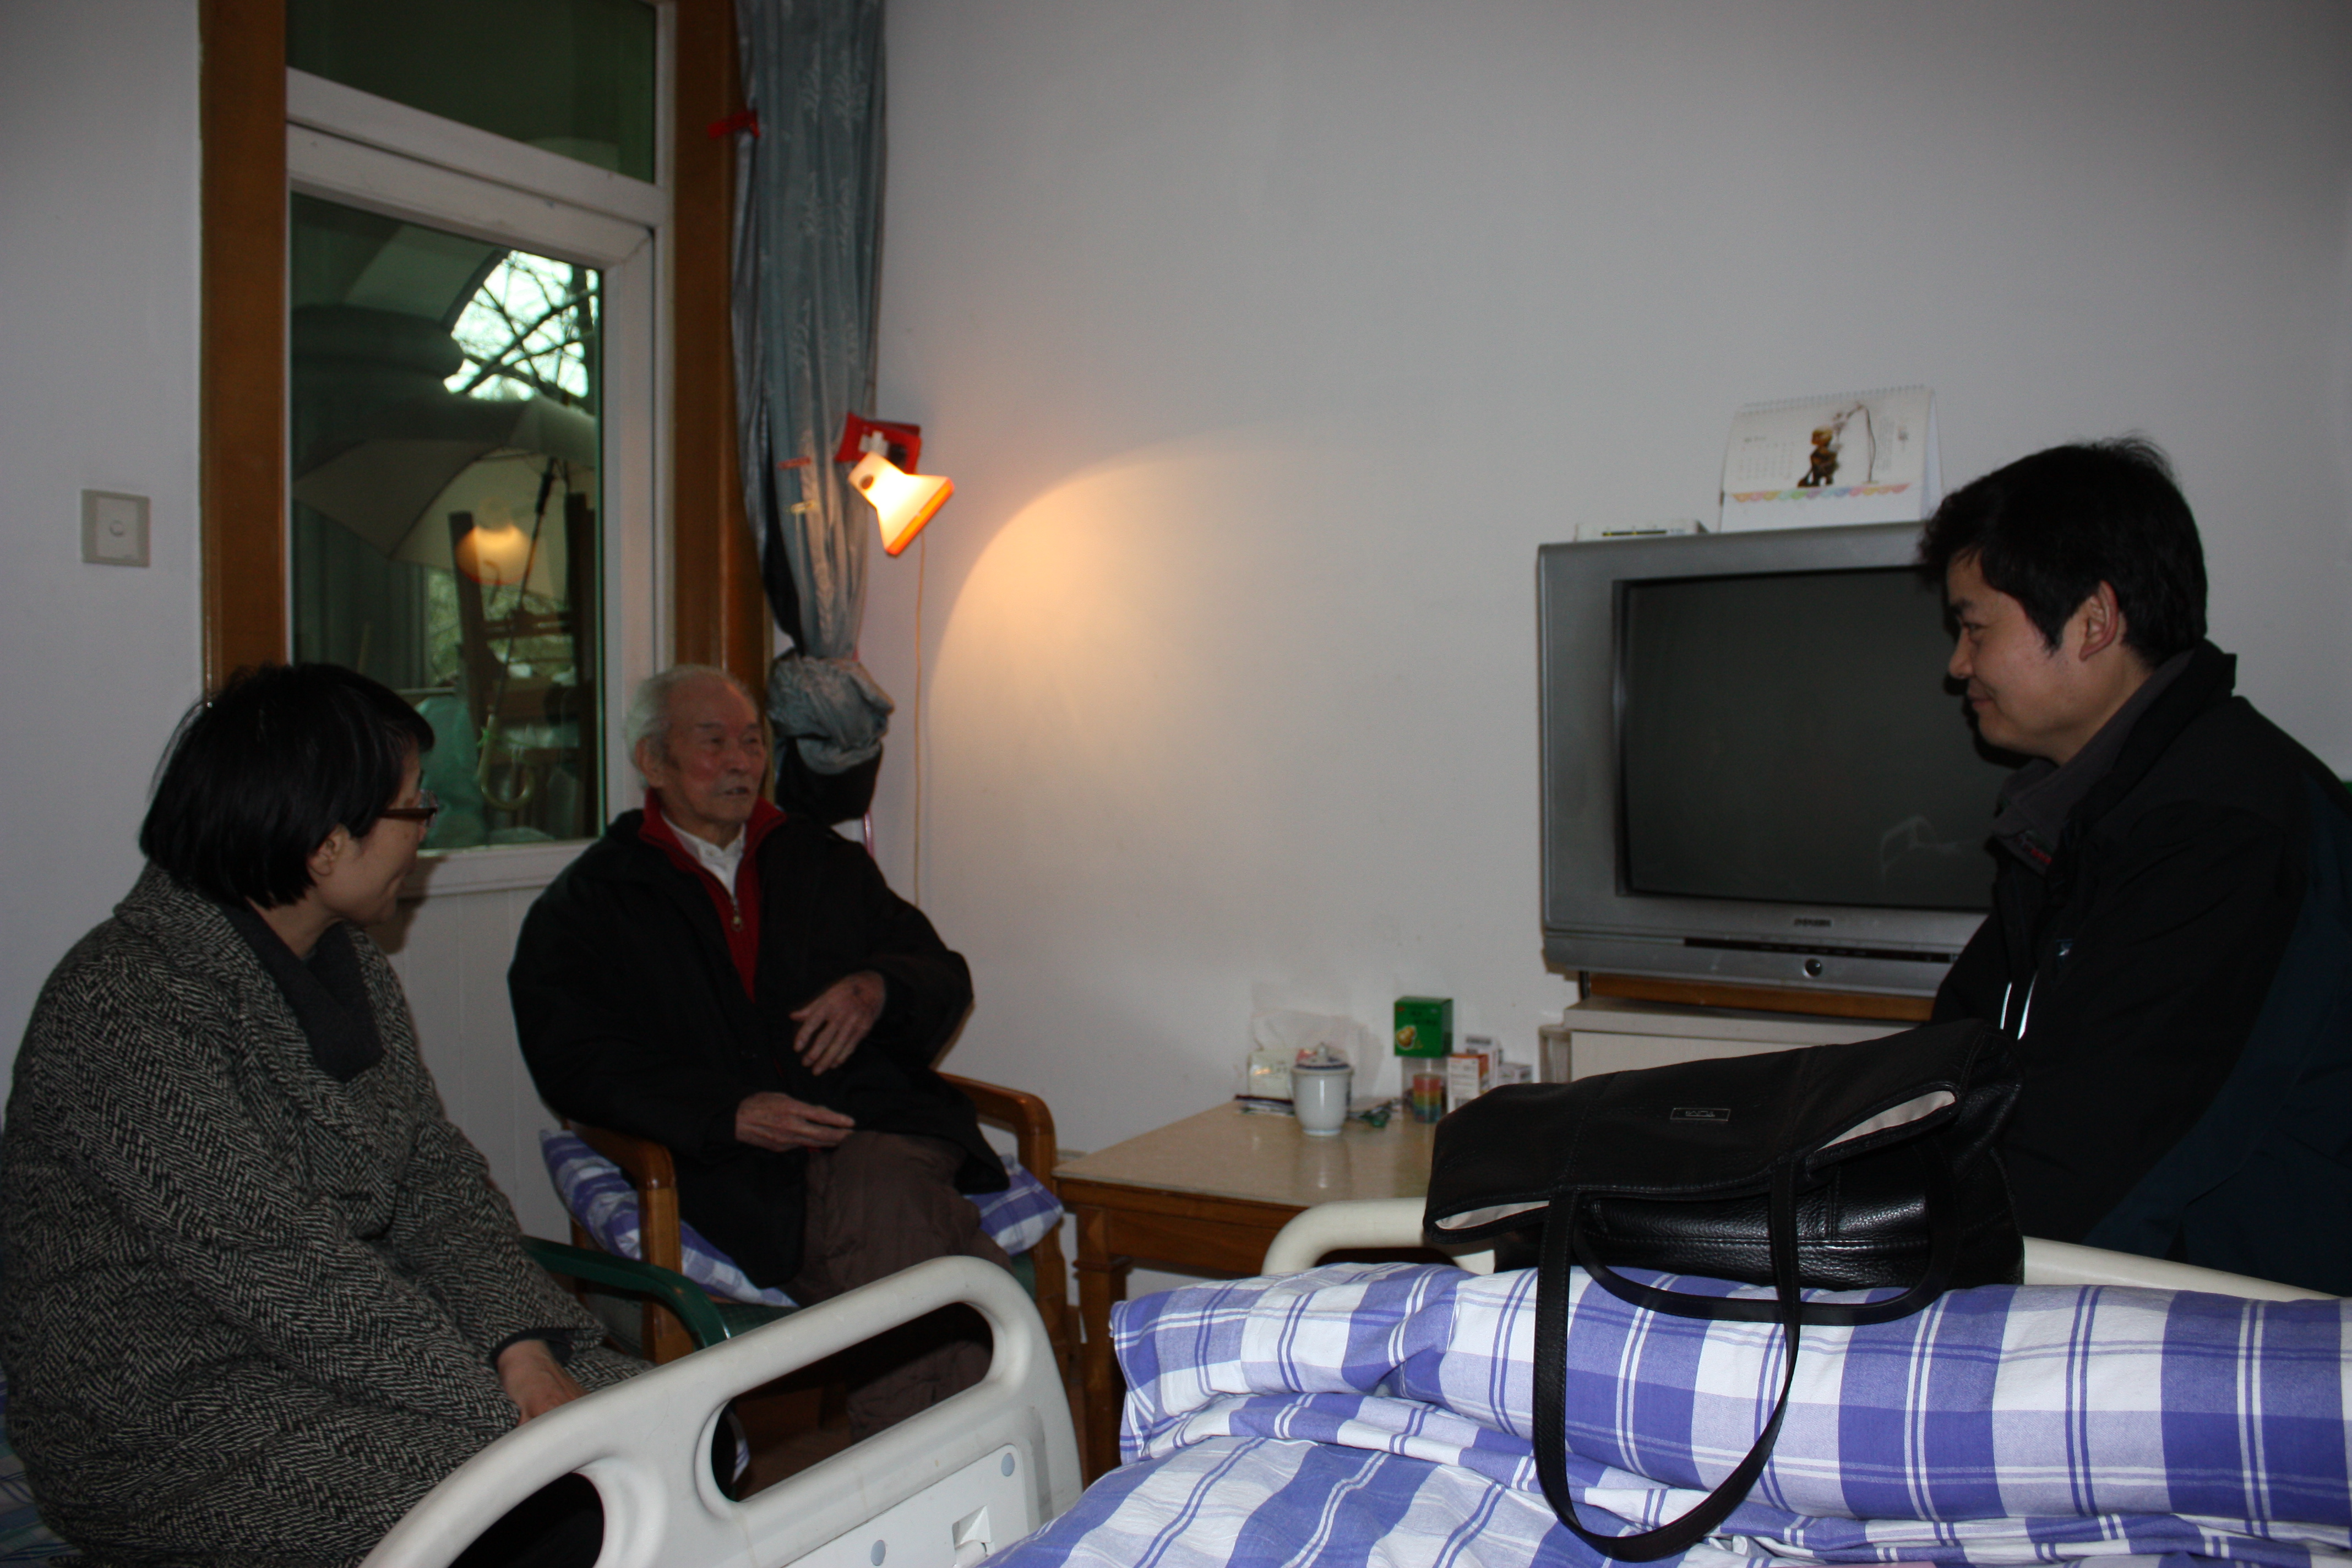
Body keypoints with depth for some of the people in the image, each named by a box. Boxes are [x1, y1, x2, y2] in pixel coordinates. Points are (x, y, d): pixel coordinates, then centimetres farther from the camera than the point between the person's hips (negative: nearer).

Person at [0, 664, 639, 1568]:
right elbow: (280, 1267, -24)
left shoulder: (348, 969, 9)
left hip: (345, 1347, 8)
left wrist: (523, 1342, -13)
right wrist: (505, 1403, -23)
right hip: (167, 1431, -8)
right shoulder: (125, 1002, -20)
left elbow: (436, 1178, 5)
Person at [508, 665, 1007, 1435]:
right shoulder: (588, 903, 15)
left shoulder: (824, 860, 27)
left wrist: (878, 988, -2)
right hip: (740, 1170, -3)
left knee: (877, 1190, -35)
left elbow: (945, 979, 23)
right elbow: (575, 1063, 1)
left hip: (880, 1127, 3)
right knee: (888, 1225, -34)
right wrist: (730, 1113, -15)